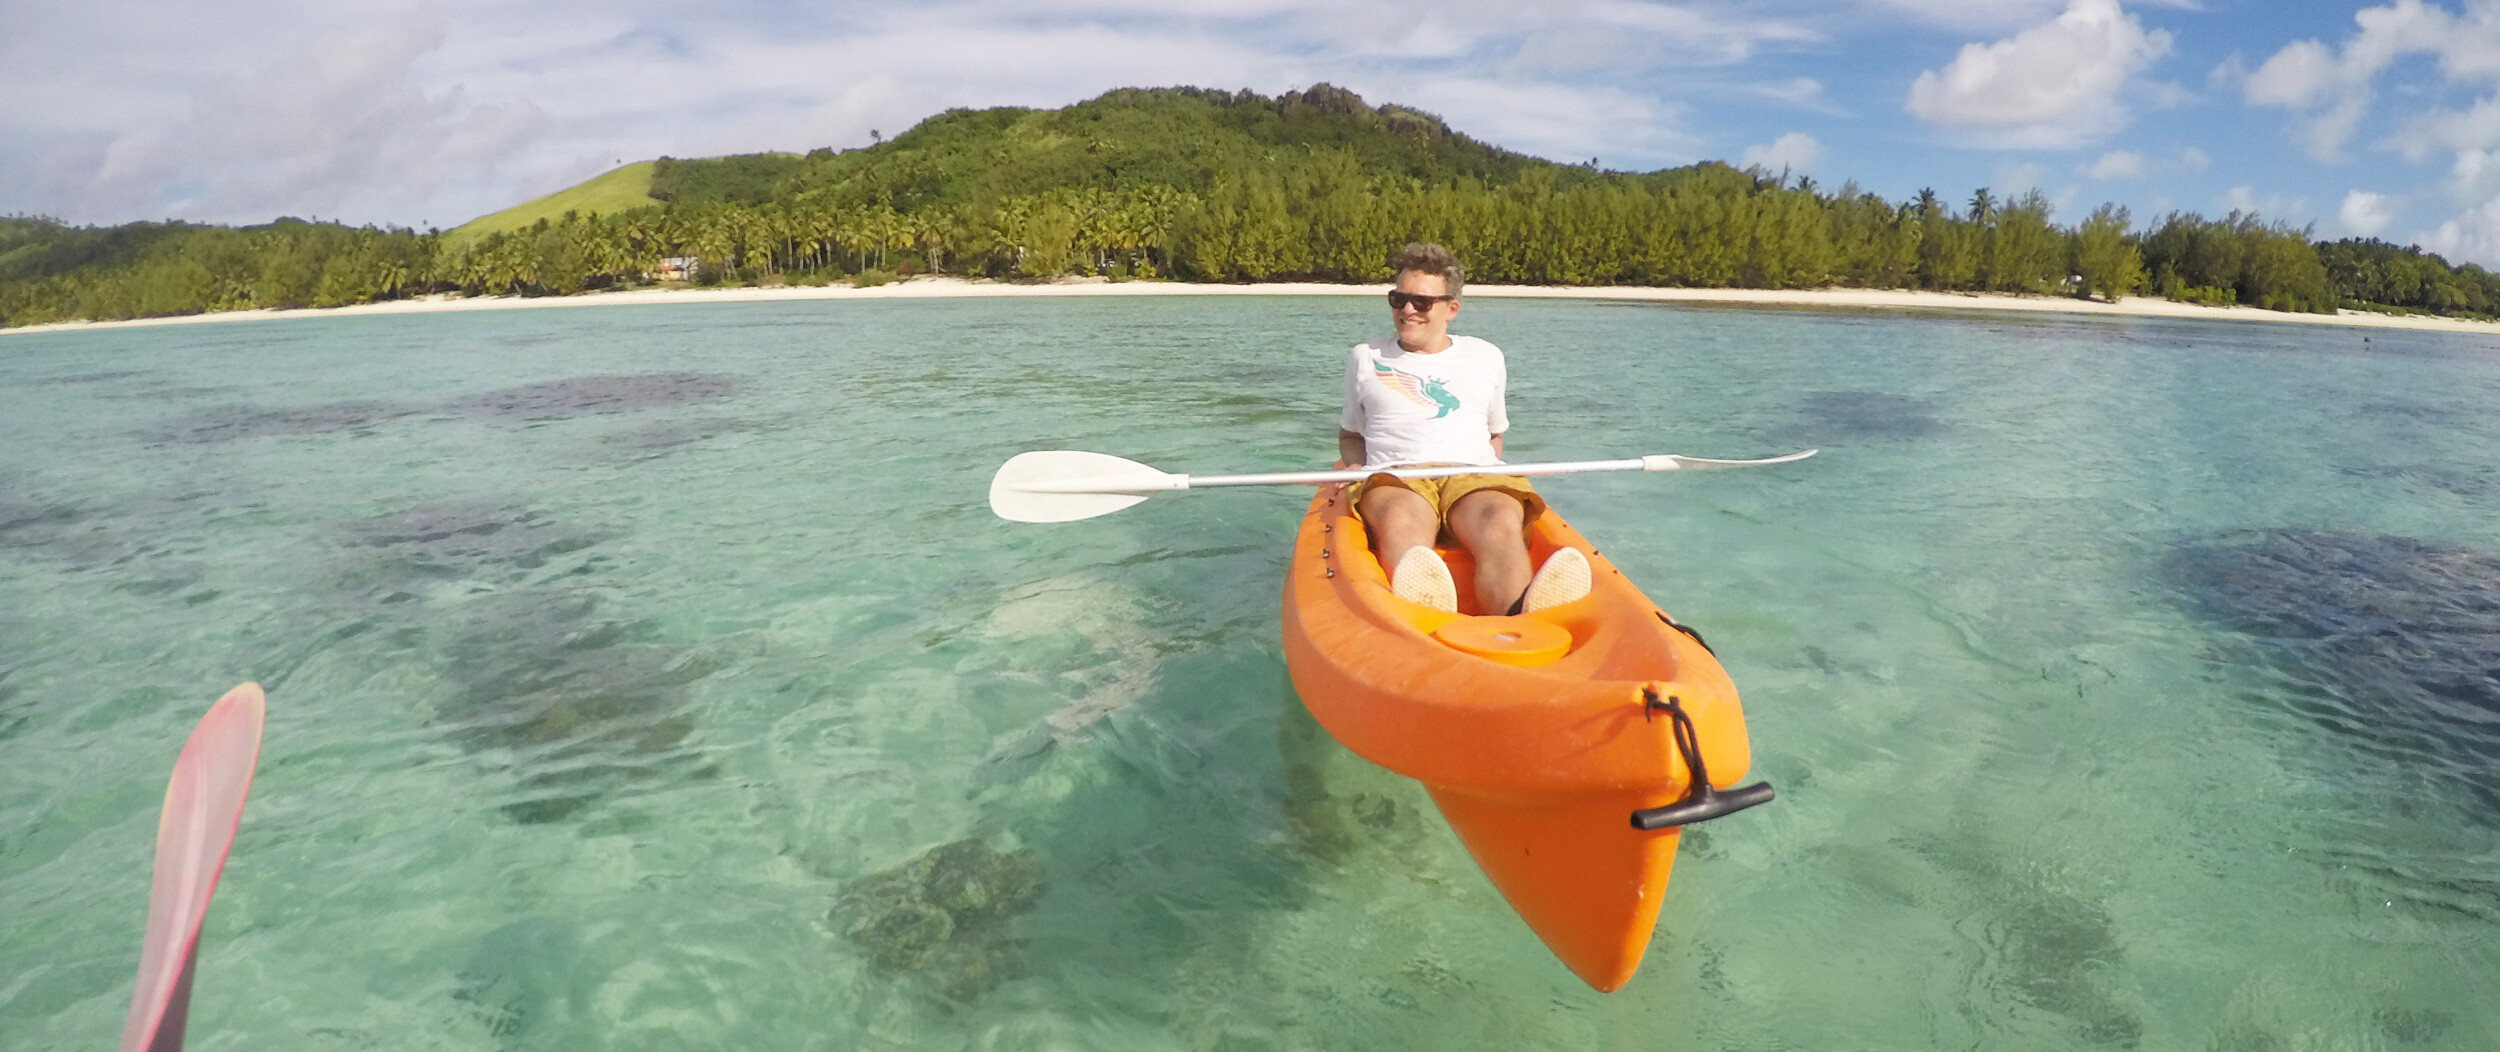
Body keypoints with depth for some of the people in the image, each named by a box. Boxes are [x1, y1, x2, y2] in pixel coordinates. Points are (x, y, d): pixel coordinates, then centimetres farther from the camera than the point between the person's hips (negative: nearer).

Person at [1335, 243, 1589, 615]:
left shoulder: (1486, 357, 26)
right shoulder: (1365, 358, 24)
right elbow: (1350, 433, 31)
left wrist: (1490, 464, 12)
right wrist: (1355, 465, 8)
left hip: (1474, 476, 1)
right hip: (1393, 477, -1)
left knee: (1503, 521, -39)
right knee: (1402, 521, -42)